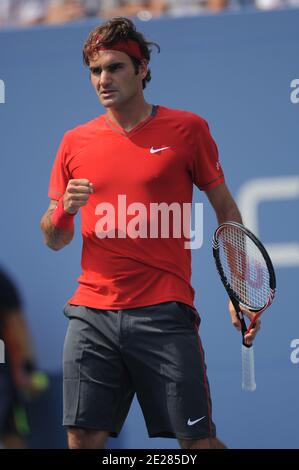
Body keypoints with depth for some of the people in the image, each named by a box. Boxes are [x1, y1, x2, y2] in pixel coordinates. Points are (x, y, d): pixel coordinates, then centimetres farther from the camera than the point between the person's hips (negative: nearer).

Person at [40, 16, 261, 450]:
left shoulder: (186, 129, 2)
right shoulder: (76, 142, 11)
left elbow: (226, 210, 8)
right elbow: (53, 239, 16)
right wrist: (64, 209, -7)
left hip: (164, 313, -3)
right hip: (92, 315, 3)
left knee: (198, 440, -4)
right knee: (84, 438, -1)